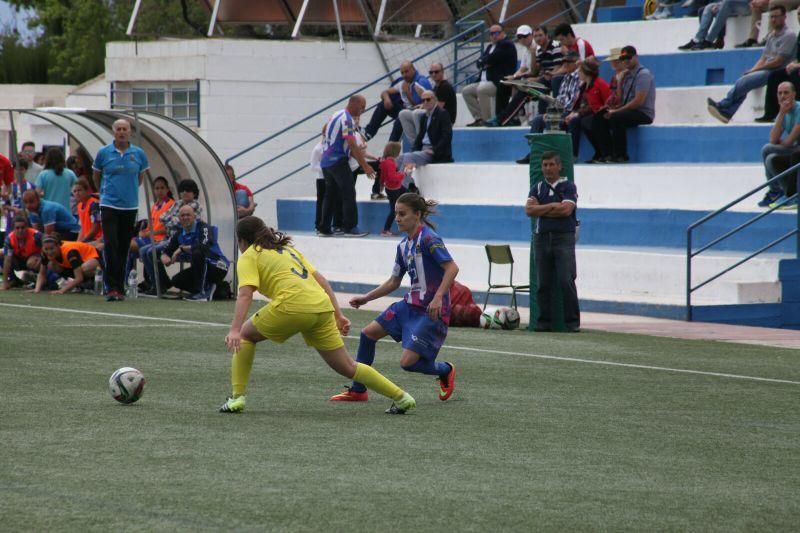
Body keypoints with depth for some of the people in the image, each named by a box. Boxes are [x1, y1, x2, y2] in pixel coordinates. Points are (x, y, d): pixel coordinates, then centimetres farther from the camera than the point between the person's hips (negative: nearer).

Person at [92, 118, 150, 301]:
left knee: (124, 249, 6)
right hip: (109, 206, -2)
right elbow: (96, 176, 14)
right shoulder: (104, 153, -1)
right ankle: (111, 287, -12)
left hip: (130, 206, 2)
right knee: (110, 245, -13)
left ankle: (120, 288, 12)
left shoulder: (139, 154, 2)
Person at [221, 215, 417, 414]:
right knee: (348, 367, 17)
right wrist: (338, 315, 23)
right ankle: (401, 397, 16)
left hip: (292, 305, -7)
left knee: (245, 335, 16)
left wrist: (234, 330, -17)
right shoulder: (287, 248, 31)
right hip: (322, 306, 7)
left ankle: (237, 397, 6)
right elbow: (321, 280, 25)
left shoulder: (249, 256, 10)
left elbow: (245, 294, -7)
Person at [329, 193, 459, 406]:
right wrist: (366, 298, 16)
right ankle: (358, 390, 20)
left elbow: (452, 268, -24)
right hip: (410, 304, 9)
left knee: (408, 362, -15)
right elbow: (393, 282, 21)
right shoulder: (404, 245, 11)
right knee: (369, 333, 9)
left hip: (431, 311, -9)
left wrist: (438, 297, -33)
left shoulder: (428, 238, -15)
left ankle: (445, 370, 16)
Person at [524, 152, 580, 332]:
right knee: (543, 283, 4)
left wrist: (541, 210, -4)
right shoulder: (537, 188, 14)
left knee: (566, 281, -10)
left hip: (564, 238, -4)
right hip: (541, 237, 4)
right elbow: (529, 209, -1)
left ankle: (573, 321, -6)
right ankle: (544, 321, 9)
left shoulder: (568, 187, 2)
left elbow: (566, 209, -13)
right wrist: (552, 206, -8)